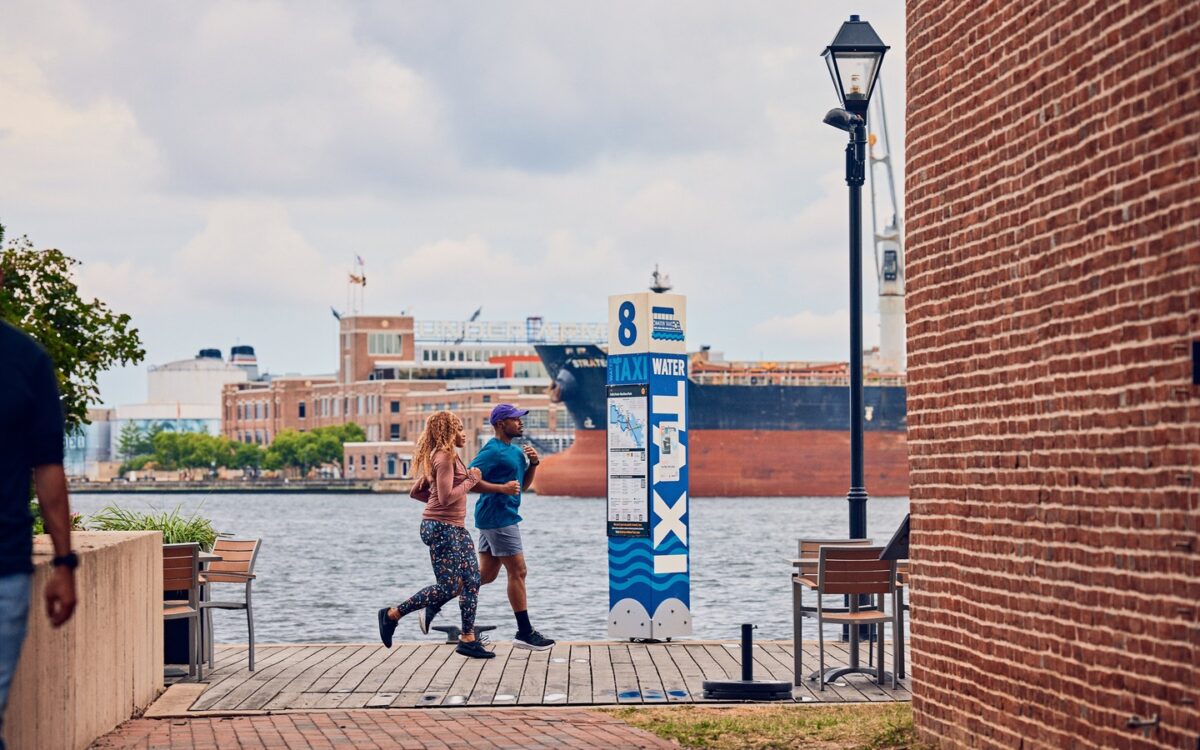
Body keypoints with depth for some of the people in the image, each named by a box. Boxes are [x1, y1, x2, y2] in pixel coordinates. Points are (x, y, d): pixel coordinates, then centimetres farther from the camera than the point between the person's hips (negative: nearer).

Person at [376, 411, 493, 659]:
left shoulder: (449, 456, 16)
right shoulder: (445, 458, -14)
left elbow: (417, 492, 19)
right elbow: (447, 497, -22)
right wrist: (471, 480, -13)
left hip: (455, 527, 10)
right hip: (442, 527, -10)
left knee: (471, 580, 5)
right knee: (447, 586, -8)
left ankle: (468, 639, 6)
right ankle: (392, 615, 2)